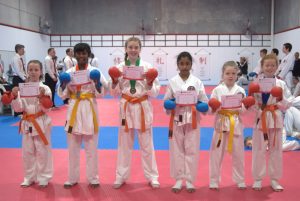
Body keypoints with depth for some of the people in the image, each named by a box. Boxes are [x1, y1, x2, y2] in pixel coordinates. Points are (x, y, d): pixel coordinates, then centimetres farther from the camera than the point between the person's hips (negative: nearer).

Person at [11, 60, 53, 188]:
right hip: (27, 123, 3)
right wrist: (15, 97, -18)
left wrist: (42, 97, -27)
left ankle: (43, 178, 20)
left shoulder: (45, 88, -7)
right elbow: (18, 108, -2)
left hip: (41, 123, -3)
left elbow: (46, 108, -11)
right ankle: (29, 177, 29)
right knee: (27, 152, 13)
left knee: (42, 152, 4)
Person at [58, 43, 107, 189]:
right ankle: (72, 178, 26)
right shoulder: (69, 72, 3)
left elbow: (101, 93, -3)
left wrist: (97, 82, -19)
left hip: (89, 110, -2)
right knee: (73, 147, 11)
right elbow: (63, 95, 5)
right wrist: (63, 84, -12)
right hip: (74, 109, 2)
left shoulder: (95, 71, -2)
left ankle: (93, 178, 20)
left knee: (91, 147, 6)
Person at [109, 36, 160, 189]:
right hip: (126, 107, 1)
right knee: (124, 144, 12)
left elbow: (156, 92, -3)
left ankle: (152, 176, 23)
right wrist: (114, 82, -15)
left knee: (147, 145, 9)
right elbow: (115, 93, 4)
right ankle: (121, 176, 26)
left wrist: (150, 85, -22)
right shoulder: (120, 67, 0)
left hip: (143, 107, -1)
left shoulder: (147, 67, -4)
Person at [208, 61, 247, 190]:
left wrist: (241, 109, -19)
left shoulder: (240, 90, 2)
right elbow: (211, 109, -1)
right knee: (216, 153, 4)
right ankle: (213, 180, 18)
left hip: (235, 124, 1)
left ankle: (240, 180, 26)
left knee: (238, 154, 9)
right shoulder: (217, 90, -1)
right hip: (221, 123, -1)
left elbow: (245, 109, 2)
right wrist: (214, 109, -22)